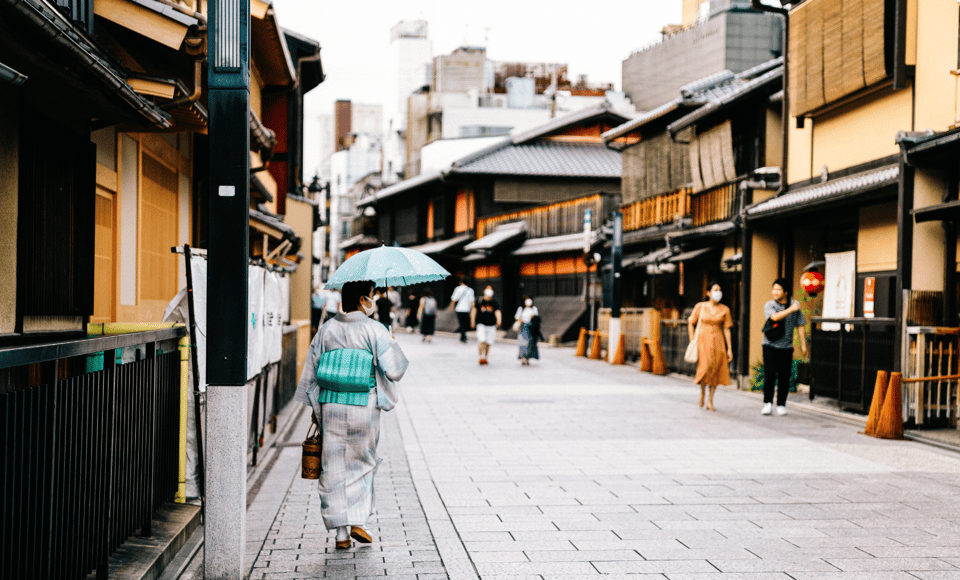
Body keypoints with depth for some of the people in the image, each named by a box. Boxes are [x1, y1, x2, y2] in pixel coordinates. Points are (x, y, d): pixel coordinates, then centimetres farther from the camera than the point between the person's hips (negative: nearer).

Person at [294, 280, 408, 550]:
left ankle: (341, 534, 9)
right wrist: (394, 346, 9)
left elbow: (311, 371, 7)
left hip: (331, 406, 3)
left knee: (334, 469, 7)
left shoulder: (327, 329, 4)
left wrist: (315, 406, 16)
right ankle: (358, 521, 10)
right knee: (363, 462, 17)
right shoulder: (374, 330, -8)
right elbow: (394, 369, -11)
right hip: (364, 407, -3)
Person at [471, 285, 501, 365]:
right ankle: (482, 357, -7)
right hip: (481, 324, -2)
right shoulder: (479, 301, 0)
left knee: (488, 343, 7)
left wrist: (499, 320, -27)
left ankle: (485, 358, 22)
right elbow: (474, 310, 9)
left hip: (491, 325, 2)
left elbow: (497, 311, -9)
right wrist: (472, 320, 7)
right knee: (482, 341, -16)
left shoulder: (494, 303, 2)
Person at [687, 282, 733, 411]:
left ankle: (710, 401, 9)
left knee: (716, 371, -1)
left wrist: (729, 349, 2)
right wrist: (692, 341, 2)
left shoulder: (724, 310, 5)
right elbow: (691, 323, 10)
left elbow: (726, 329, 5)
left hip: (718, 342, 2)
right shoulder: (700, 307, 3)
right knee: (705, 366, -17)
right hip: (703, 340, -2)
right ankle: (702, 391, 9)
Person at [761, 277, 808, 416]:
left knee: (784, 376, 0)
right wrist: (791, 309, -18)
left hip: (786, 347, 2)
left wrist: (803, 344, 8)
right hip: (770, 346, -2)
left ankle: (781, 405, 10)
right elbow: (775, 317, -22)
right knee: (769, 374, -8)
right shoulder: (769, 305, -1)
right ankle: (767, 403, 2)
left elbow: (800, 325, 10)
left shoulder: (795, 305, 6)